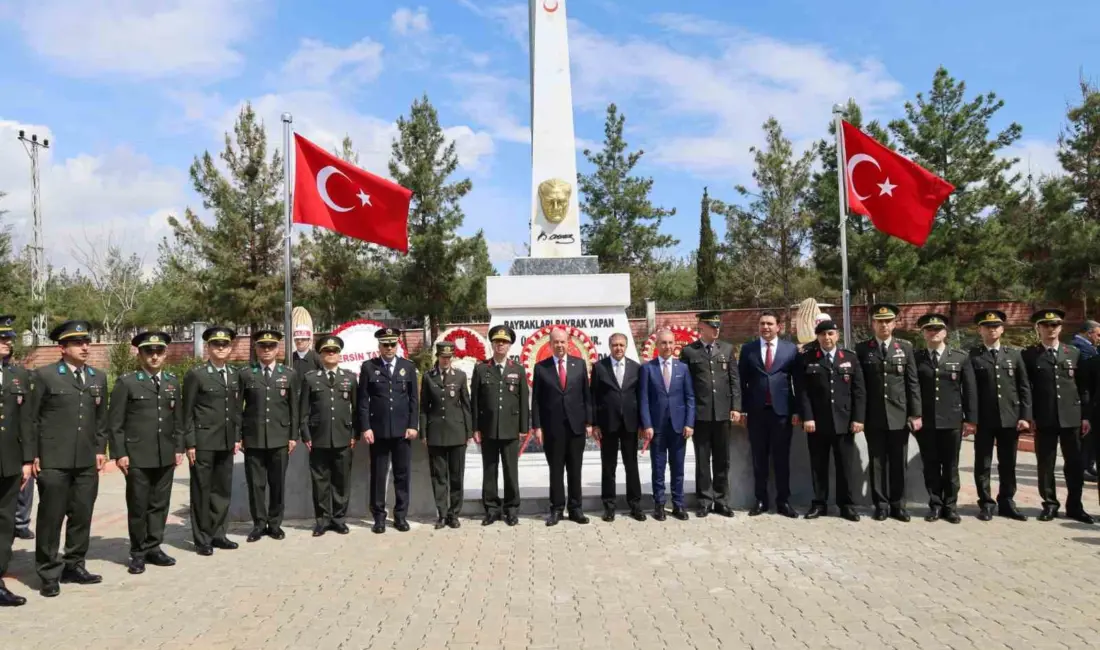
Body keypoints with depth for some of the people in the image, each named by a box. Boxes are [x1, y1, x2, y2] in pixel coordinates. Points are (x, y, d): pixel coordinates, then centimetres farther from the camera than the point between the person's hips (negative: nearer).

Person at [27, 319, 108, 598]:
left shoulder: (99, 377, 12)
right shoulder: (44, 375, -2)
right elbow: (32, 418, -3)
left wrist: (100, 449, 8)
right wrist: (33, 455, -6)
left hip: (87, 461, 4)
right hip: (53, 461, -4)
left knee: (82, 516, 9)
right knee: (51, 517, 3)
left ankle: (74, 565, 22)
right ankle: (49, 574, 13)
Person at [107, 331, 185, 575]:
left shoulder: (173, 382, 11)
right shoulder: (126, 382, -3)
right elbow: (115, 422, -5)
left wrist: (179, 448, 9)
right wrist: (119, 453, -9)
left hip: (166, 456, 4)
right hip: (137, 456, -4)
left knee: (160, 504, 9)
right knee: (138, 506, 4)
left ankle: (153, 548, 21)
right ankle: (138, 552, 17)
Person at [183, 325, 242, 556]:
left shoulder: (235, 375, 11)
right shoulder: (196, 374, -5)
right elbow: (187, 413, -6)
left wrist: (237, 437, 9)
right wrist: (190, 443, -10)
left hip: (226, 442, 5)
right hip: (203, 442, -5)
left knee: (223, 490, 10)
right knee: (202, 491, 3)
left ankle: (218, 534, 22)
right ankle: (202, 539, 13)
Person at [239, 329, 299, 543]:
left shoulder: (290, 375, 7)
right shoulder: (245, 374, 4)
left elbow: (294, 408, 6)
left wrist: (293, 436, 2)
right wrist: (237, 436, -1)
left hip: (280, 438, 1)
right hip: (253, 438, 0)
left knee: (277, 483, 6)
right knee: (256, 483, 4)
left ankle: (275, 524, 19)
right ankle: (259, 524, 16)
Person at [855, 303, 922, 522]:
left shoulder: (905, 347, 6)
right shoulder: (862, 349, 2)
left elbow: (913, 383, 3)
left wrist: (916, 414, -2)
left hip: (900, 415, 1)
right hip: (874, 416, -1)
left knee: (898, 463, 6)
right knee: (877, 462, 5)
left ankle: (898, 505, 17)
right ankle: (880, 505, 14)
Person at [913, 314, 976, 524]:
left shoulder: (961, 357, 6)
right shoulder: (915, 359, 3)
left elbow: (970, 390, 4)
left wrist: (970, 419, -1)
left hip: (952, 421, 0)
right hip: (925, 422, 0)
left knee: (951, 466, 8)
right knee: (931, 466, 6)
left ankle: (950, 506, 18)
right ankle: (935, 505, 16)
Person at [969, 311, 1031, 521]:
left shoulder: (1014, 354, 10)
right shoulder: (972, 356, 0)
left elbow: (1024, 387, 8)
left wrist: (1025, 416, -1)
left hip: (1010, 417, 3)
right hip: (983, 419, -3)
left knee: (1008, 464, 10)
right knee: (983, 464, 3)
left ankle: (1006, 502, 21)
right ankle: (986, 504, 12)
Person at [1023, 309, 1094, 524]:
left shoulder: (1074, 353, 9)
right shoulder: (1029, 355, 1)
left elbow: (1083, 387, 9)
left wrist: (1085, 416, 5)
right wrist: (1029, 416, -6)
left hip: (1071, 417, 2)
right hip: (1044, 419, -2)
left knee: (1074, 463, 7)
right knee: (1045, 464, 3)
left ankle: (1075, 506, 17)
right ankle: (1050, 504, 14)